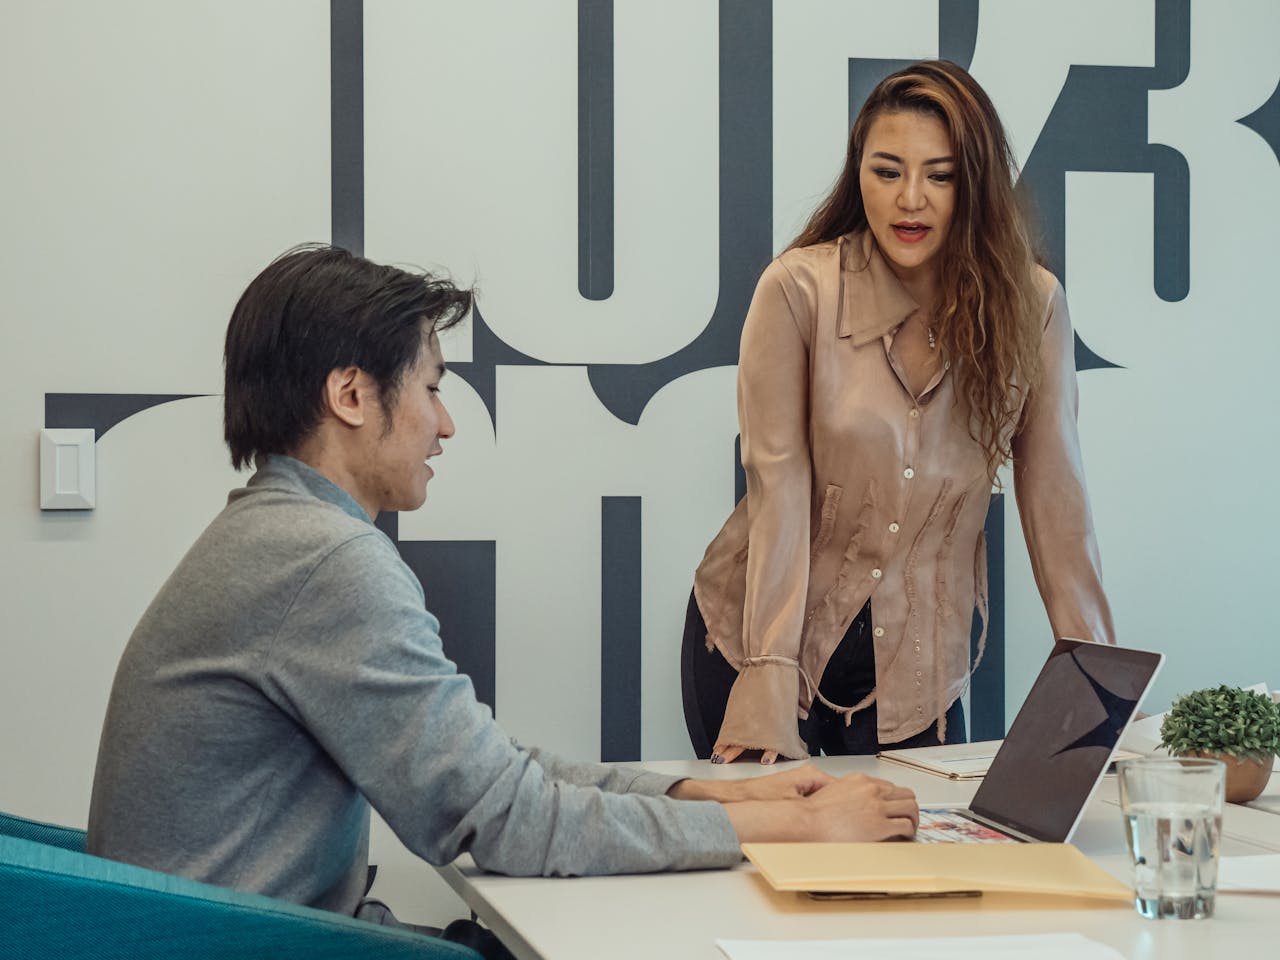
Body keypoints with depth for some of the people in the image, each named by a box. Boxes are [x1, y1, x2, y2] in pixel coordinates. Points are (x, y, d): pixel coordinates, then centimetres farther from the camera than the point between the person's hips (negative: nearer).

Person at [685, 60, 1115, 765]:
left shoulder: (1029, 307, -8)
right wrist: (769, 681, -23)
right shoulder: (798, 291, -14)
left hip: (918, 664, 2)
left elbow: (1054, 501, -6)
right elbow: (777, 485, -17)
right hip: (760, 633, -1)